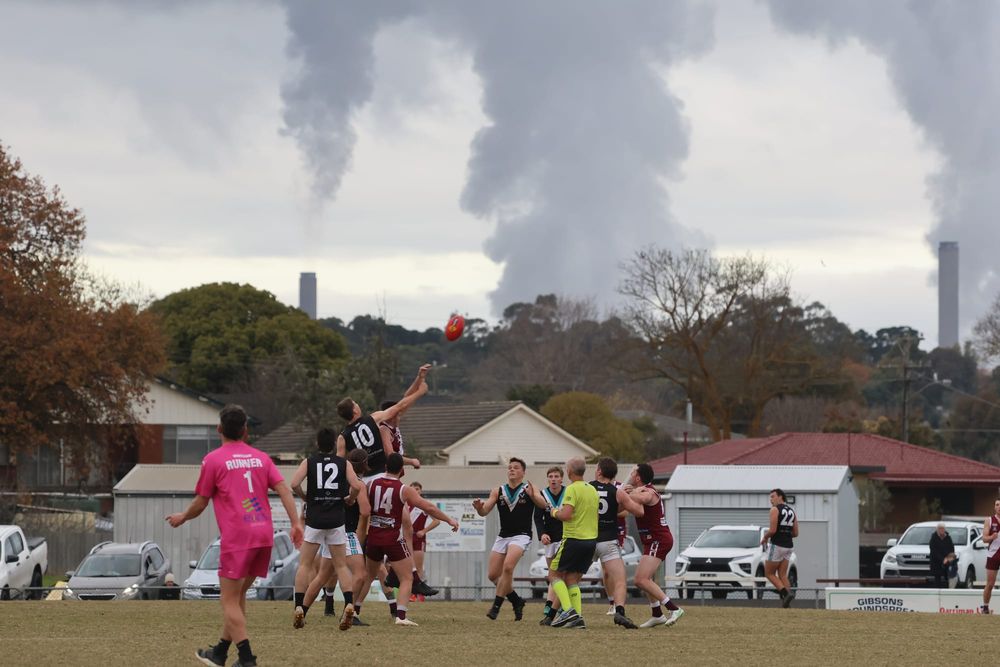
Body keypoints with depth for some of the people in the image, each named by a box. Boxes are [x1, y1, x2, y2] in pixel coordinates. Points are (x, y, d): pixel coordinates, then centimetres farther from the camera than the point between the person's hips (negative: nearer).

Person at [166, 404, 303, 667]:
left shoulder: (213, 460, 0)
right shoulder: (261, 458, 13)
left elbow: (200, 502, 5)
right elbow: (284, 490, 2)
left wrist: (182, 518, 23)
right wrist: (296, 523, -1)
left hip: (237, 537, -6)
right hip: (264, 535, 6)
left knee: (230, 600, 0)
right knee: (238, 594, 18)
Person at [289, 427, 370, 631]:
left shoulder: (309, 462, 4)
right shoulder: (343, 463, 6)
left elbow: (294, 484, -10)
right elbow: (356, 486, -6)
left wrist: (304, 497, 8)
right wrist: (350, 498, 14)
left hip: (315, 520, -1)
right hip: (337, 520, 1)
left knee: (305, 564, 6)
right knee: (341, 566, 9)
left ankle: (299, 608, -7)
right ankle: (349, 603, -11)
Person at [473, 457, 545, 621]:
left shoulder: (528, 489, -1)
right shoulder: (498, 491, 9)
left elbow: (544, 505, -16)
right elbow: (484, 512, 4)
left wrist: (533, 496, -36)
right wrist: (479, 507, -19)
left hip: (521, 535, -5)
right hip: (503, 536, 5)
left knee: (507, 567, -25)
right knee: (493, 575, 3)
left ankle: (496, 605, -15)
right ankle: (517, 601, 24)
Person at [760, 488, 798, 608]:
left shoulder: (775, 509, -9)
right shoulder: (792, 511, 14)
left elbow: (772, 530, -17)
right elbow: (795, 533, 13)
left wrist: (764, 538, 1)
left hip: (777, 545, -7)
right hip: (788, 546, 7)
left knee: (769, 573, 3)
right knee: (783, 575, 8)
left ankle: (786, 593, -17)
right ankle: (787, 603, -4)